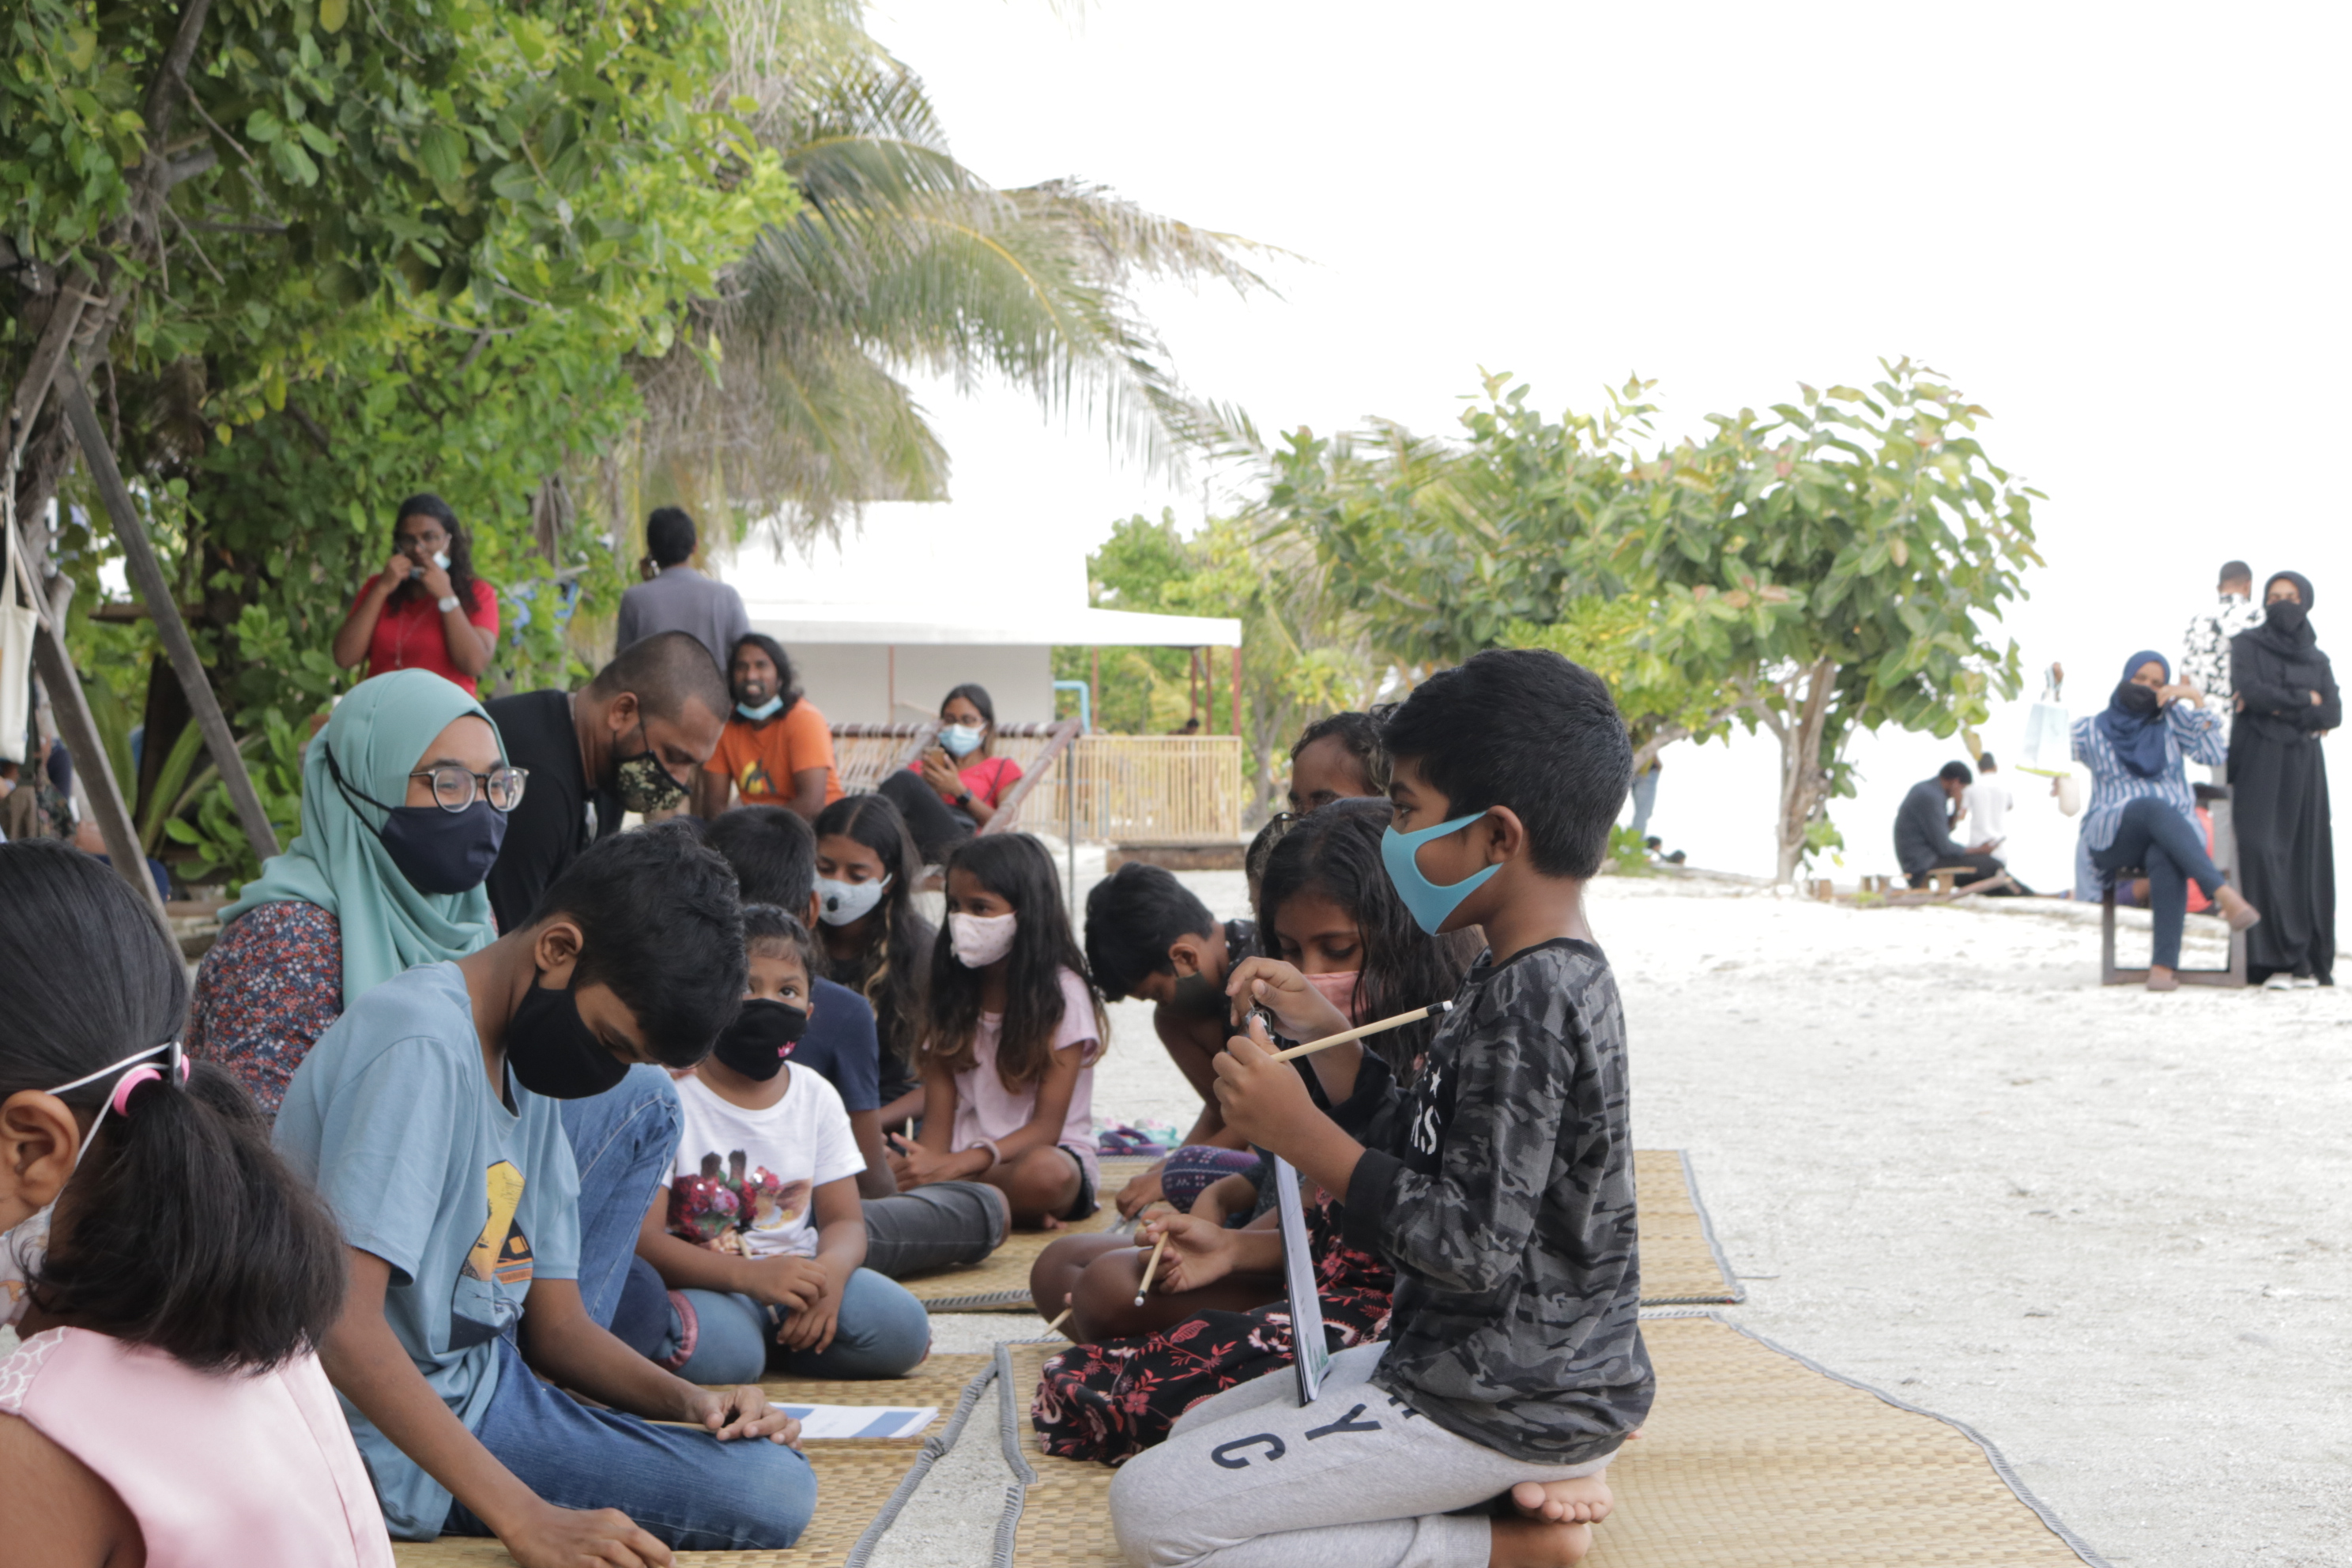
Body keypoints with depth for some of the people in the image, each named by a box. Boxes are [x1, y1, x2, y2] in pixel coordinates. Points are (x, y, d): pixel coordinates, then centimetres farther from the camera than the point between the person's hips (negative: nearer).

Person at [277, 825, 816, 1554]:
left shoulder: (528, 1063, 6)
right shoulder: (421, 1048, -24)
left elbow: (558, 1321, 10)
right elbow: (341, 1326, -32)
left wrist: (686, 1400, -9)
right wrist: (525, 1519, -35)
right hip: (395, 1452, -10)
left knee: (647, 1105, 16)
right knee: (772, 1494, -21)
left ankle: (556, 1417, 9)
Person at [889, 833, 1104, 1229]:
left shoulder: (1061, 992, -2)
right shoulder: (954, 991, 13)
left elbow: (1046, 1128, -10)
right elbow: (938, 1114, 4)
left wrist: (952, 1166, -24)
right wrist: (928, 1164, -20)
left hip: (1047, 1154, -4)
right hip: (960, 1157, 4)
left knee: (1045, 1173, -41)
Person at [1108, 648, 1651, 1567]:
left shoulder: (1524, 1001, -24)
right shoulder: (1553, 977, 8)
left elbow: (1476, 1246, -26)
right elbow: (1433, 1153, 14)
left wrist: (1304, 1136, -23)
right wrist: (1328, 1040, 4)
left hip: (1503, 1402, -10)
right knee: (1197, 1432, 23)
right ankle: (1529, 1476, 7)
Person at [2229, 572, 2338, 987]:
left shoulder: (2317, 660, 15)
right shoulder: (2247, 645, 6)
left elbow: (2334, 714, 1)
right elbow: (2250, 691, -12)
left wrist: (2278, 707, -9)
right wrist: (2304, 701, -2)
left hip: (2303, 765, 3)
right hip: (2258, 764, -3)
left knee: (2307, 857, -1)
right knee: (2263, 852, -15)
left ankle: (2311, 959, 0)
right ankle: (2274, 959, -18)